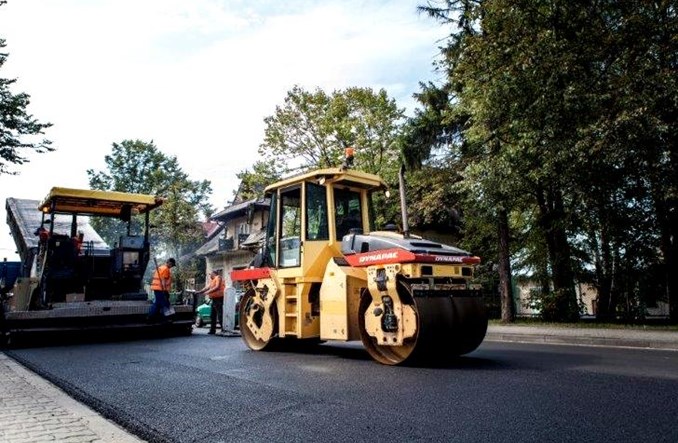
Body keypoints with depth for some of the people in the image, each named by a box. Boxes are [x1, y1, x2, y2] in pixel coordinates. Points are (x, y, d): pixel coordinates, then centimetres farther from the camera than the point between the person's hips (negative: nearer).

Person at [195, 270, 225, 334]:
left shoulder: (218, 277, -7)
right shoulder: (212, 280, 23)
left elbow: (217, 287, -19)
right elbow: (207, 287, 22)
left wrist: (208, 292, -22)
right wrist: (199, 292, 15)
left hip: (219, 299, -10)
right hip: (214, 299, 10)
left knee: (220, 315, -13)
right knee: (212, 315, 12)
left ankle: (224, 329, -14)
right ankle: (212, 330, 17)